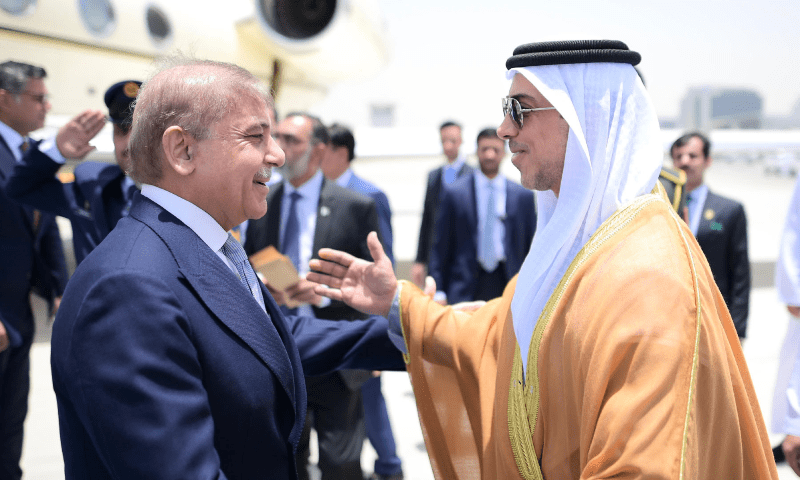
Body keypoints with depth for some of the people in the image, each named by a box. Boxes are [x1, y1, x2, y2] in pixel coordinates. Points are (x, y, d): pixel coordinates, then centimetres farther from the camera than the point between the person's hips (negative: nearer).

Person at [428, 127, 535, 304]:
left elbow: (531, 248, 11)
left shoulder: (523, 195, 8)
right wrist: (438, 291, -2)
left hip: (508, 285, 1)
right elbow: (440, 247, 3)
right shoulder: (454, 193, 3)